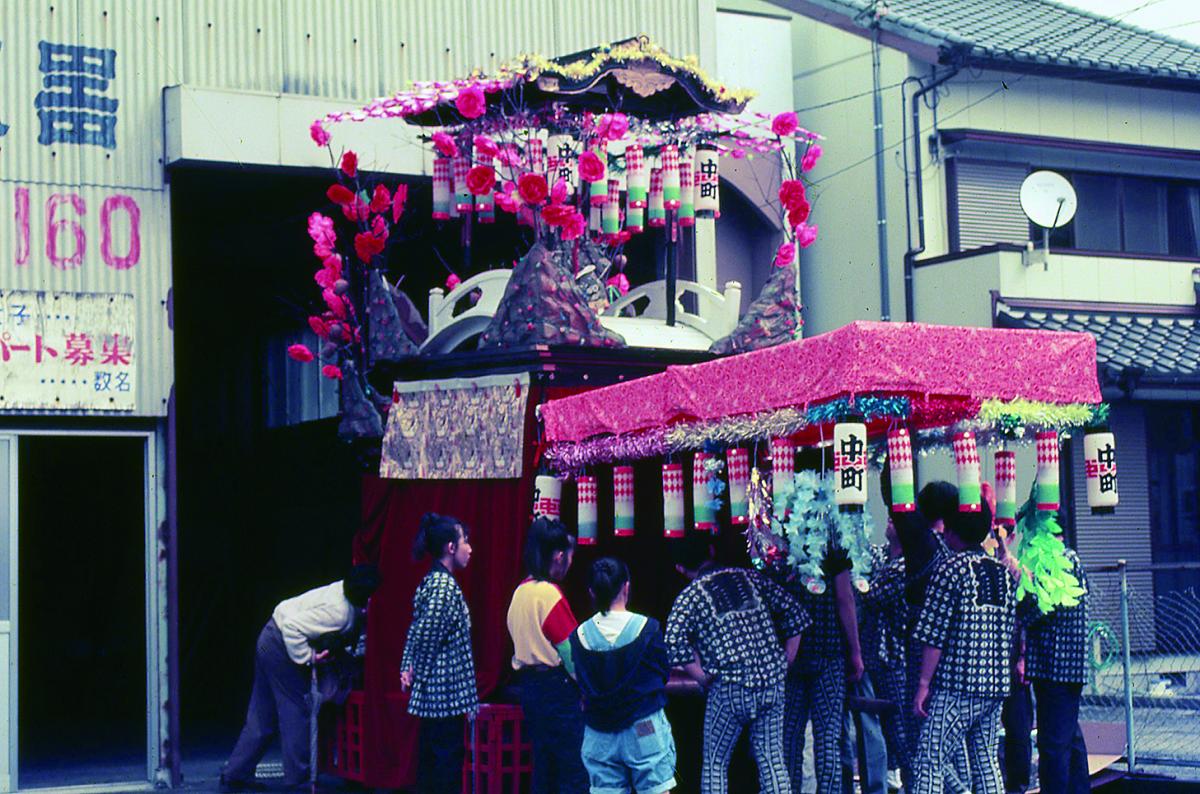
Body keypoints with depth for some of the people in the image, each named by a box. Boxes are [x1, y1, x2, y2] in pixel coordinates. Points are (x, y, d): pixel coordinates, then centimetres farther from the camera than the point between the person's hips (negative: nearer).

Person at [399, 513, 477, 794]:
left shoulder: (431, 581, 13)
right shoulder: (446, 586, -17)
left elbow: (416, 631, 13)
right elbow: (426, 634, -22)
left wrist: (407, 668, 7)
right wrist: (417, 673, -11)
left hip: (432, 691, 10)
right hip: (447, 689, -10)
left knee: (431, 756, 13)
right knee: (448, 760, -5)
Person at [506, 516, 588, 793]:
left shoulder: (520, 591, 9)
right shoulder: (549, 593, -16)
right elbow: (570, 650, -15)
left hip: (529, 685, 9)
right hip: (557, 686, -9)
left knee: (543, 768, 13)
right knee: (574, 771, -5)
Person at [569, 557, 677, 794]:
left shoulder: (579, 635, -4)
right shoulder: (646, 628, -9)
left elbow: (581, 684, 4)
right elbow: (664, 673, 1)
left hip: (599, 736, 3)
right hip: (645, 729, -2)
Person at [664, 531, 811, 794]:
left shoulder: (689, 597, 1)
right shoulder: (751, 577, 11)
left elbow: (676, 647, -15)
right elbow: (796, 614, 10)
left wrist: (705, 679, -3)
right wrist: (783, 666, 14)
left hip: (729, 689, -3)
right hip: (772, 684, 3)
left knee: (714, 764, 11)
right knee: (772, 759, 11)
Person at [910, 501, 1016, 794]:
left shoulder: (951, 568, -7)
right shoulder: (1005, 571, 11)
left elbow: (934, 635, -10)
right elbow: (1013, 632, 15)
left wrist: (923, 683, -8)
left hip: (956, 685, -6)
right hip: (997, 685, 7)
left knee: (929, 759, -6)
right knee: (986, 759, 13)